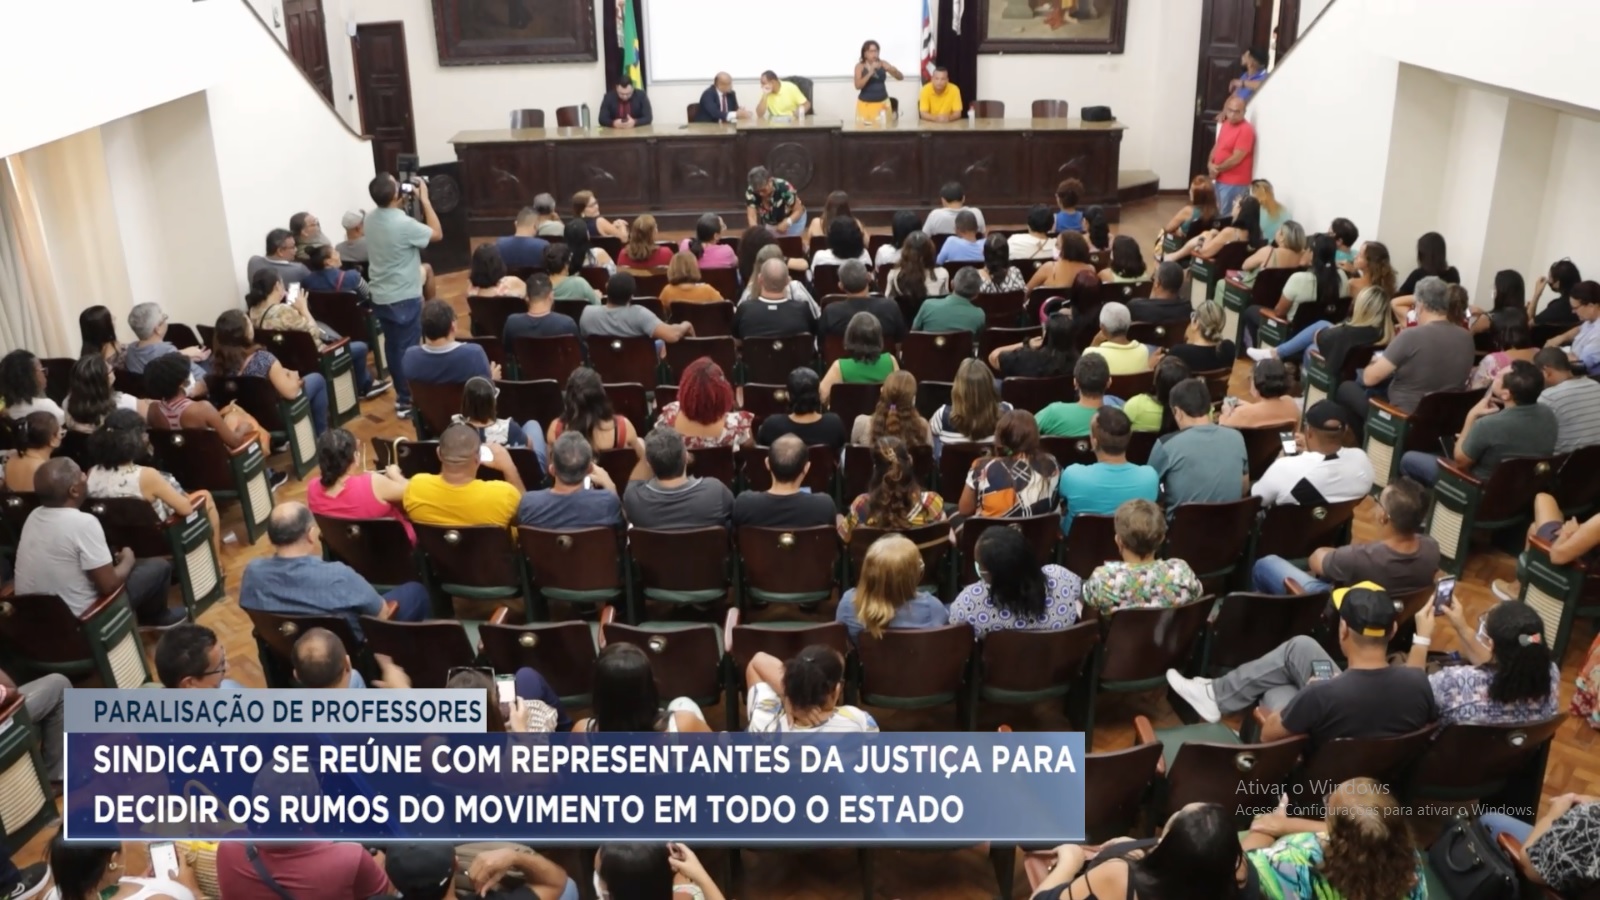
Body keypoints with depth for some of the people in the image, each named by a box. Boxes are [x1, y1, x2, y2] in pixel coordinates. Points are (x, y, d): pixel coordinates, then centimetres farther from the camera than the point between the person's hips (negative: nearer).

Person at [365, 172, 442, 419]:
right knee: (408, 349, 2)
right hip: (405, 298, -8)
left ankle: (401, 393, 29)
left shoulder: (370, 219, 0)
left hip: (380, 297, 8)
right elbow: (437, 234, -10)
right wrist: (424, 199, -8)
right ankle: (407, 401, 7)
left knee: (392, 346, 17)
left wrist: (404, 201, 9)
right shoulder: (404, 224, -24)